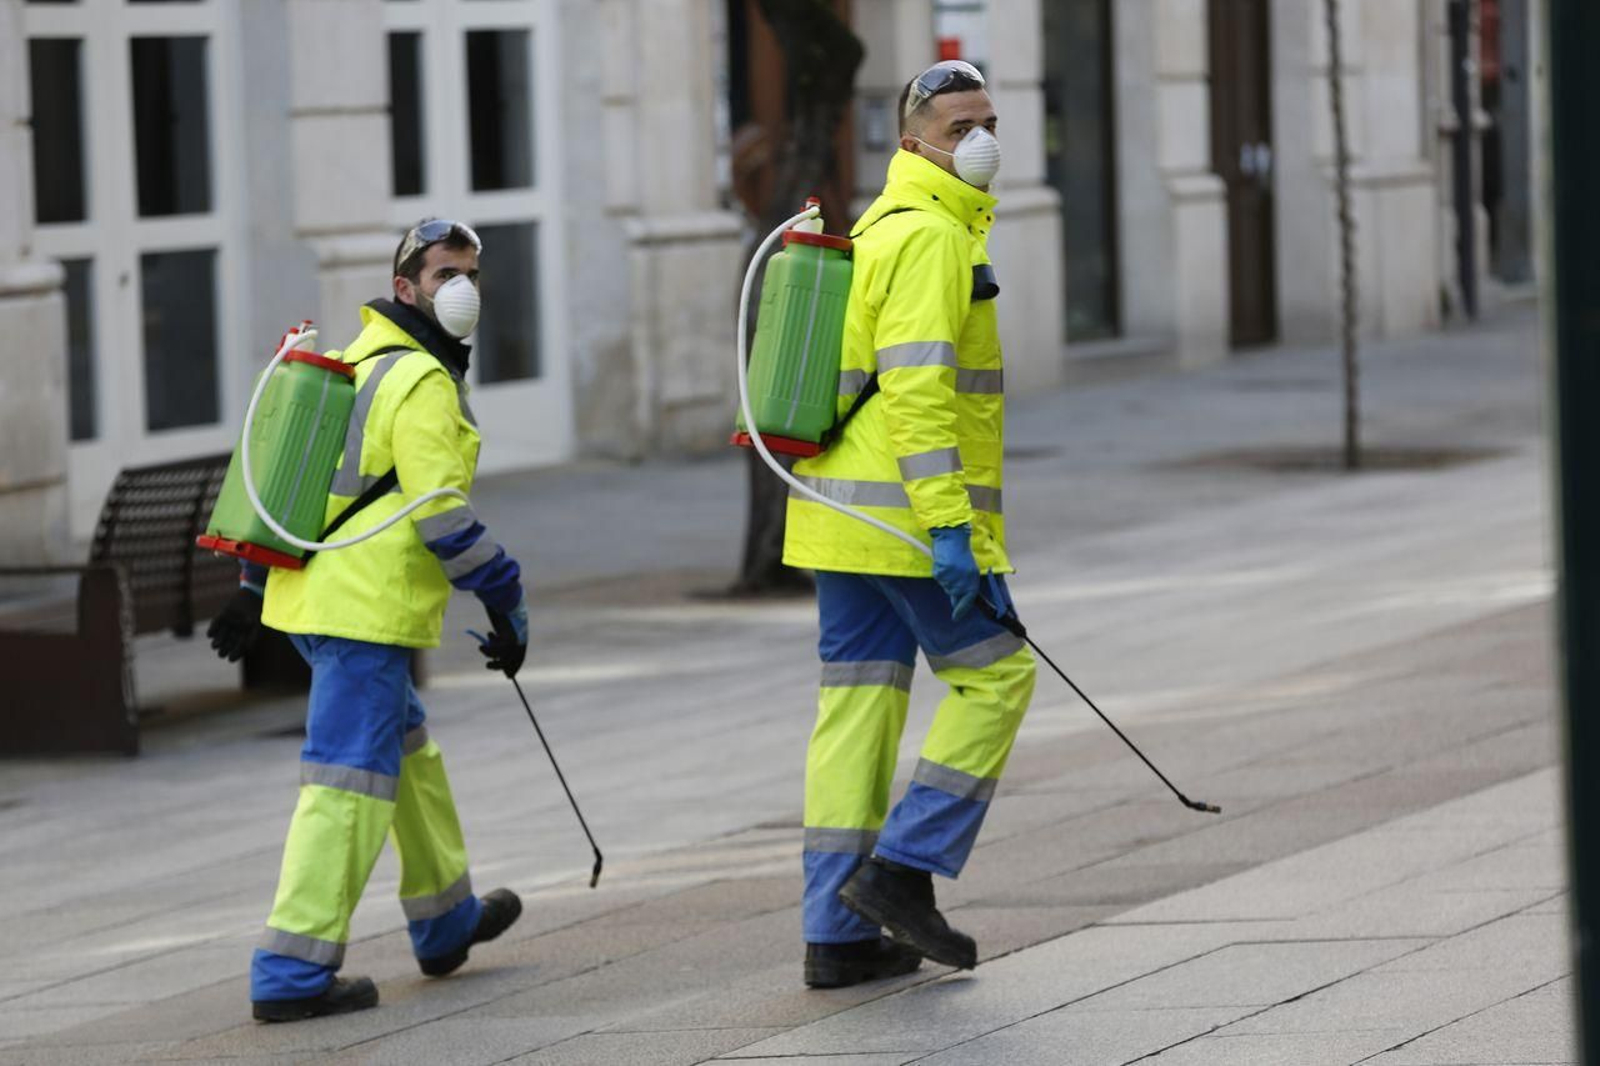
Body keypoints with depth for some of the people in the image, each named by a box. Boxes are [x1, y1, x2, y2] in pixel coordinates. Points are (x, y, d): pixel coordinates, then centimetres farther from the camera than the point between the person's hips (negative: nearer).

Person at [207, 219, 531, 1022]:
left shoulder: (359, 363, 18)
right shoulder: (423, 383, -12)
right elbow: (441, 512, -19)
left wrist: (254, 590, 26)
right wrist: (506, 603, -13)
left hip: (309, 590, 10)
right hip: (367, 609, -10)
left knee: (408, 751, 25)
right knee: (350, 783, -10)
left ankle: (446, 922, 41)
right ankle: (292, 974, -14)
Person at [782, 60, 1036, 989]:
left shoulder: (880, 229, 20)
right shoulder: (931, 235, -12)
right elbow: (916, 386, -22)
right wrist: (951, 528, -26)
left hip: (843, 515, 10)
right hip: (910, 514, -10)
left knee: (860, 702, 8)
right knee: (995, 675, 1)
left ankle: (838, 931, 7)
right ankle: (902, 869, -3)